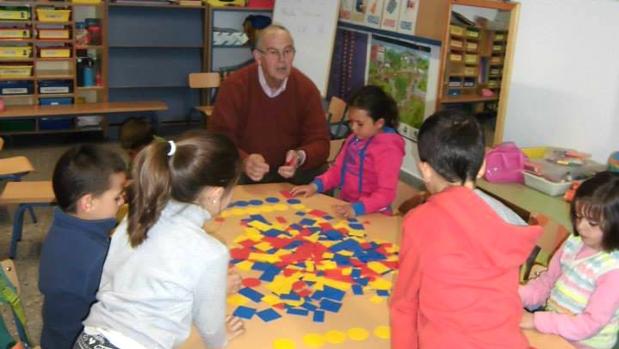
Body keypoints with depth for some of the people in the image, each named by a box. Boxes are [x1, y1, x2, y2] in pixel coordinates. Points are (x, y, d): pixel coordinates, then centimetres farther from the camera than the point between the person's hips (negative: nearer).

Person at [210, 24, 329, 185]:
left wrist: (300, 157, -30)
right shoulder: (234, 86, -13)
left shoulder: (306, 89, -5)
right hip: (243, 173, -3)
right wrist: (243, 161, -38)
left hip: (289, 172, 3)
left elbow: (319, 141, -6)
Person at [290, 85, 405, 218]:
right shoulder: (354, 139, 10)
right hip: (346, 208, 6)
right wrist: (315, 185, 4)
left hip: (371, 215, -6)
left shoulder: (388, 149, -13)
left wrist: (357, 208, -30)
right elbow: (338, 169, 19)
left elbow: (386, 193, -18)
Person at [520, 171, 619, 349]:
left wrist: (536, 321, -26)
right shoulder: (574, 242, 1)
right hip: (551, 325, 6)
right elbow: (548, 281, 9)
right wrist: (518, 296, -9)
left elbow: (590, 323, -21)